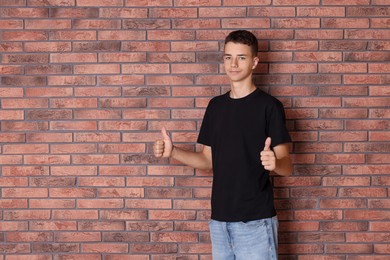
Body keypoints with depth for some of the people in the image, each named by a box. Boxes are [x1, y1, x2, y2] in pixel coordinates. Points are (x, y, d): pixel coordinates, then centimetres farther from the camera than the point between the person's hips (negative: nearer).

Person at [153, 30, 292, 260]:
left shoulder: (269, 106, -8)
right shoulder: (216, 105, 10)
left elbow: (287, 166, -10)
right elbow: (209, 160, 13)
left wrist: (274, 163, -32)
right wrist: (173, 152, -1)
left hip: (255, 221, -5)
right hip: (219, 219, 5)